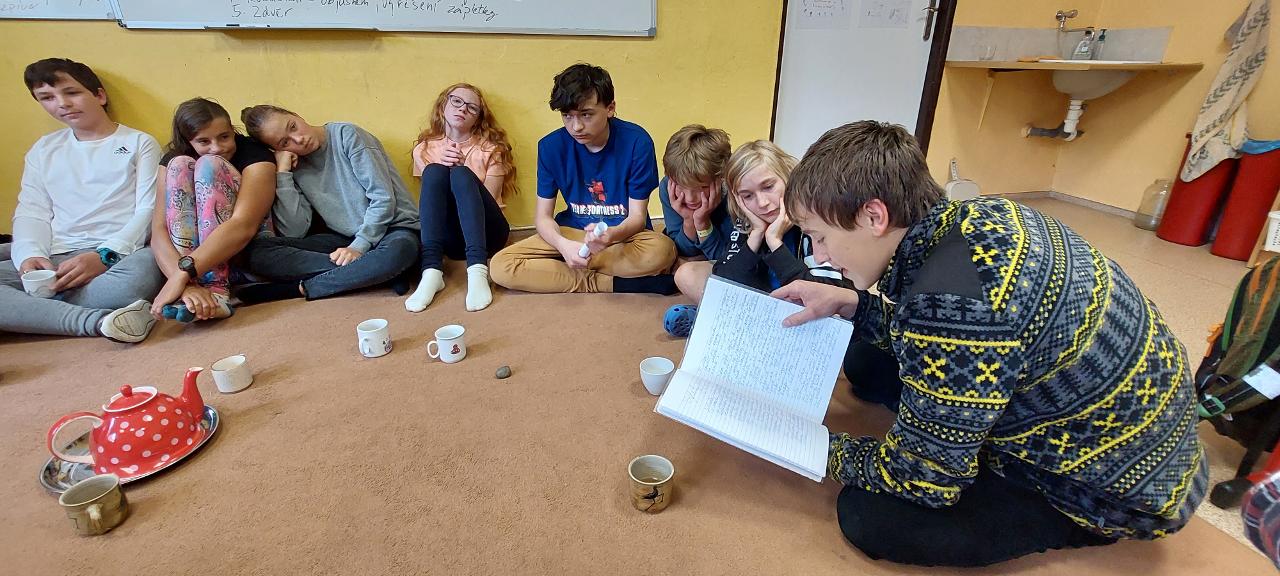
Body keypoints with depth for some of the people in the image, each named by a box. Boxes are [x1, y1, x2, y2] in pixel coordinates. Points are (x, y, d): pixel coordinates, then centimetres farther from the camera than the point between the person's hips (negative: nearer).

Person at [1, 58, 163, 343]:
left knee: (142, 272, -39)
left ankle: (30, 311, -18)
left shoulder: (140, 143, 11)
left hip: (120, 254, -3)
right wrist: (30, 256, -6)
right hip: (56, 260, 4)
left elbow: (149, 210, -1)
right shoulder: (43, 149, 24)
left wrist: (104, 255, -15)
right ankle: (99, 320, -31)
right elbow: (30, 213, 16)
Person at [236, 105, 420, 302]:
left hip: (391, 229, -4)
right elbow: (294, 233, -5)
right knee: (257, 252, -16)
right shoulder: (295, 167, 6)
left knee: (399, 250, -41)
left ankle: (301, 288, -23)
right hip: (342, 238, 5)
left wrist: (358, 247, -19)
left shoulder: (346, 135, -5)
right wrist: (282, 173, -7)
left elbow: (383, 197, -11)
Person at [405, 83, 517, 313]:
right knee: (435, 172, -23)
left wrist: (458, 169, -10)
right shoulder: (424, 149, 12)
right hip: (450, 238, 2)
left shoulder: (490, 149, 7)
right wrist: (443, 167, -10)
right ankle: (432, 271, -36)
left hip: (486, 233, -1)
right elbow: (431, 187, 6)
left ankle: (477, 270, -44)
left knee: (461, 174, -26)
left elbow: (489, 198, -2)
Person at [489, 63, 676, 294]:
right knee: (501, 266, -20)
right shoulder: (551, 146, -8)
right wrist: (564, 245, -27)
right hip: (572, 232, 2)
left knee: (662, 250, -36)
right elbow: (543, 215, -5)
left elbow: (637, 216, -12)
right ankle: (608, 284, -21)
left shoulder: (636, 142, -14)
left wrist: (611, 235, -36)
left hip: (624, 233, -1)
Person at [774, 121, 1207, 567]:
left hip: (1115, 486, -8)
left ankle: (1079, 525, 3)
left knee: (867, 516, -18)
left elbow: (923, 479, -24)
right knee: (870, 361, 8)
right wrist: (849, 303, -2)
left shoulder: (950, 298, -37)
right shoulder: (972, 218, -10)